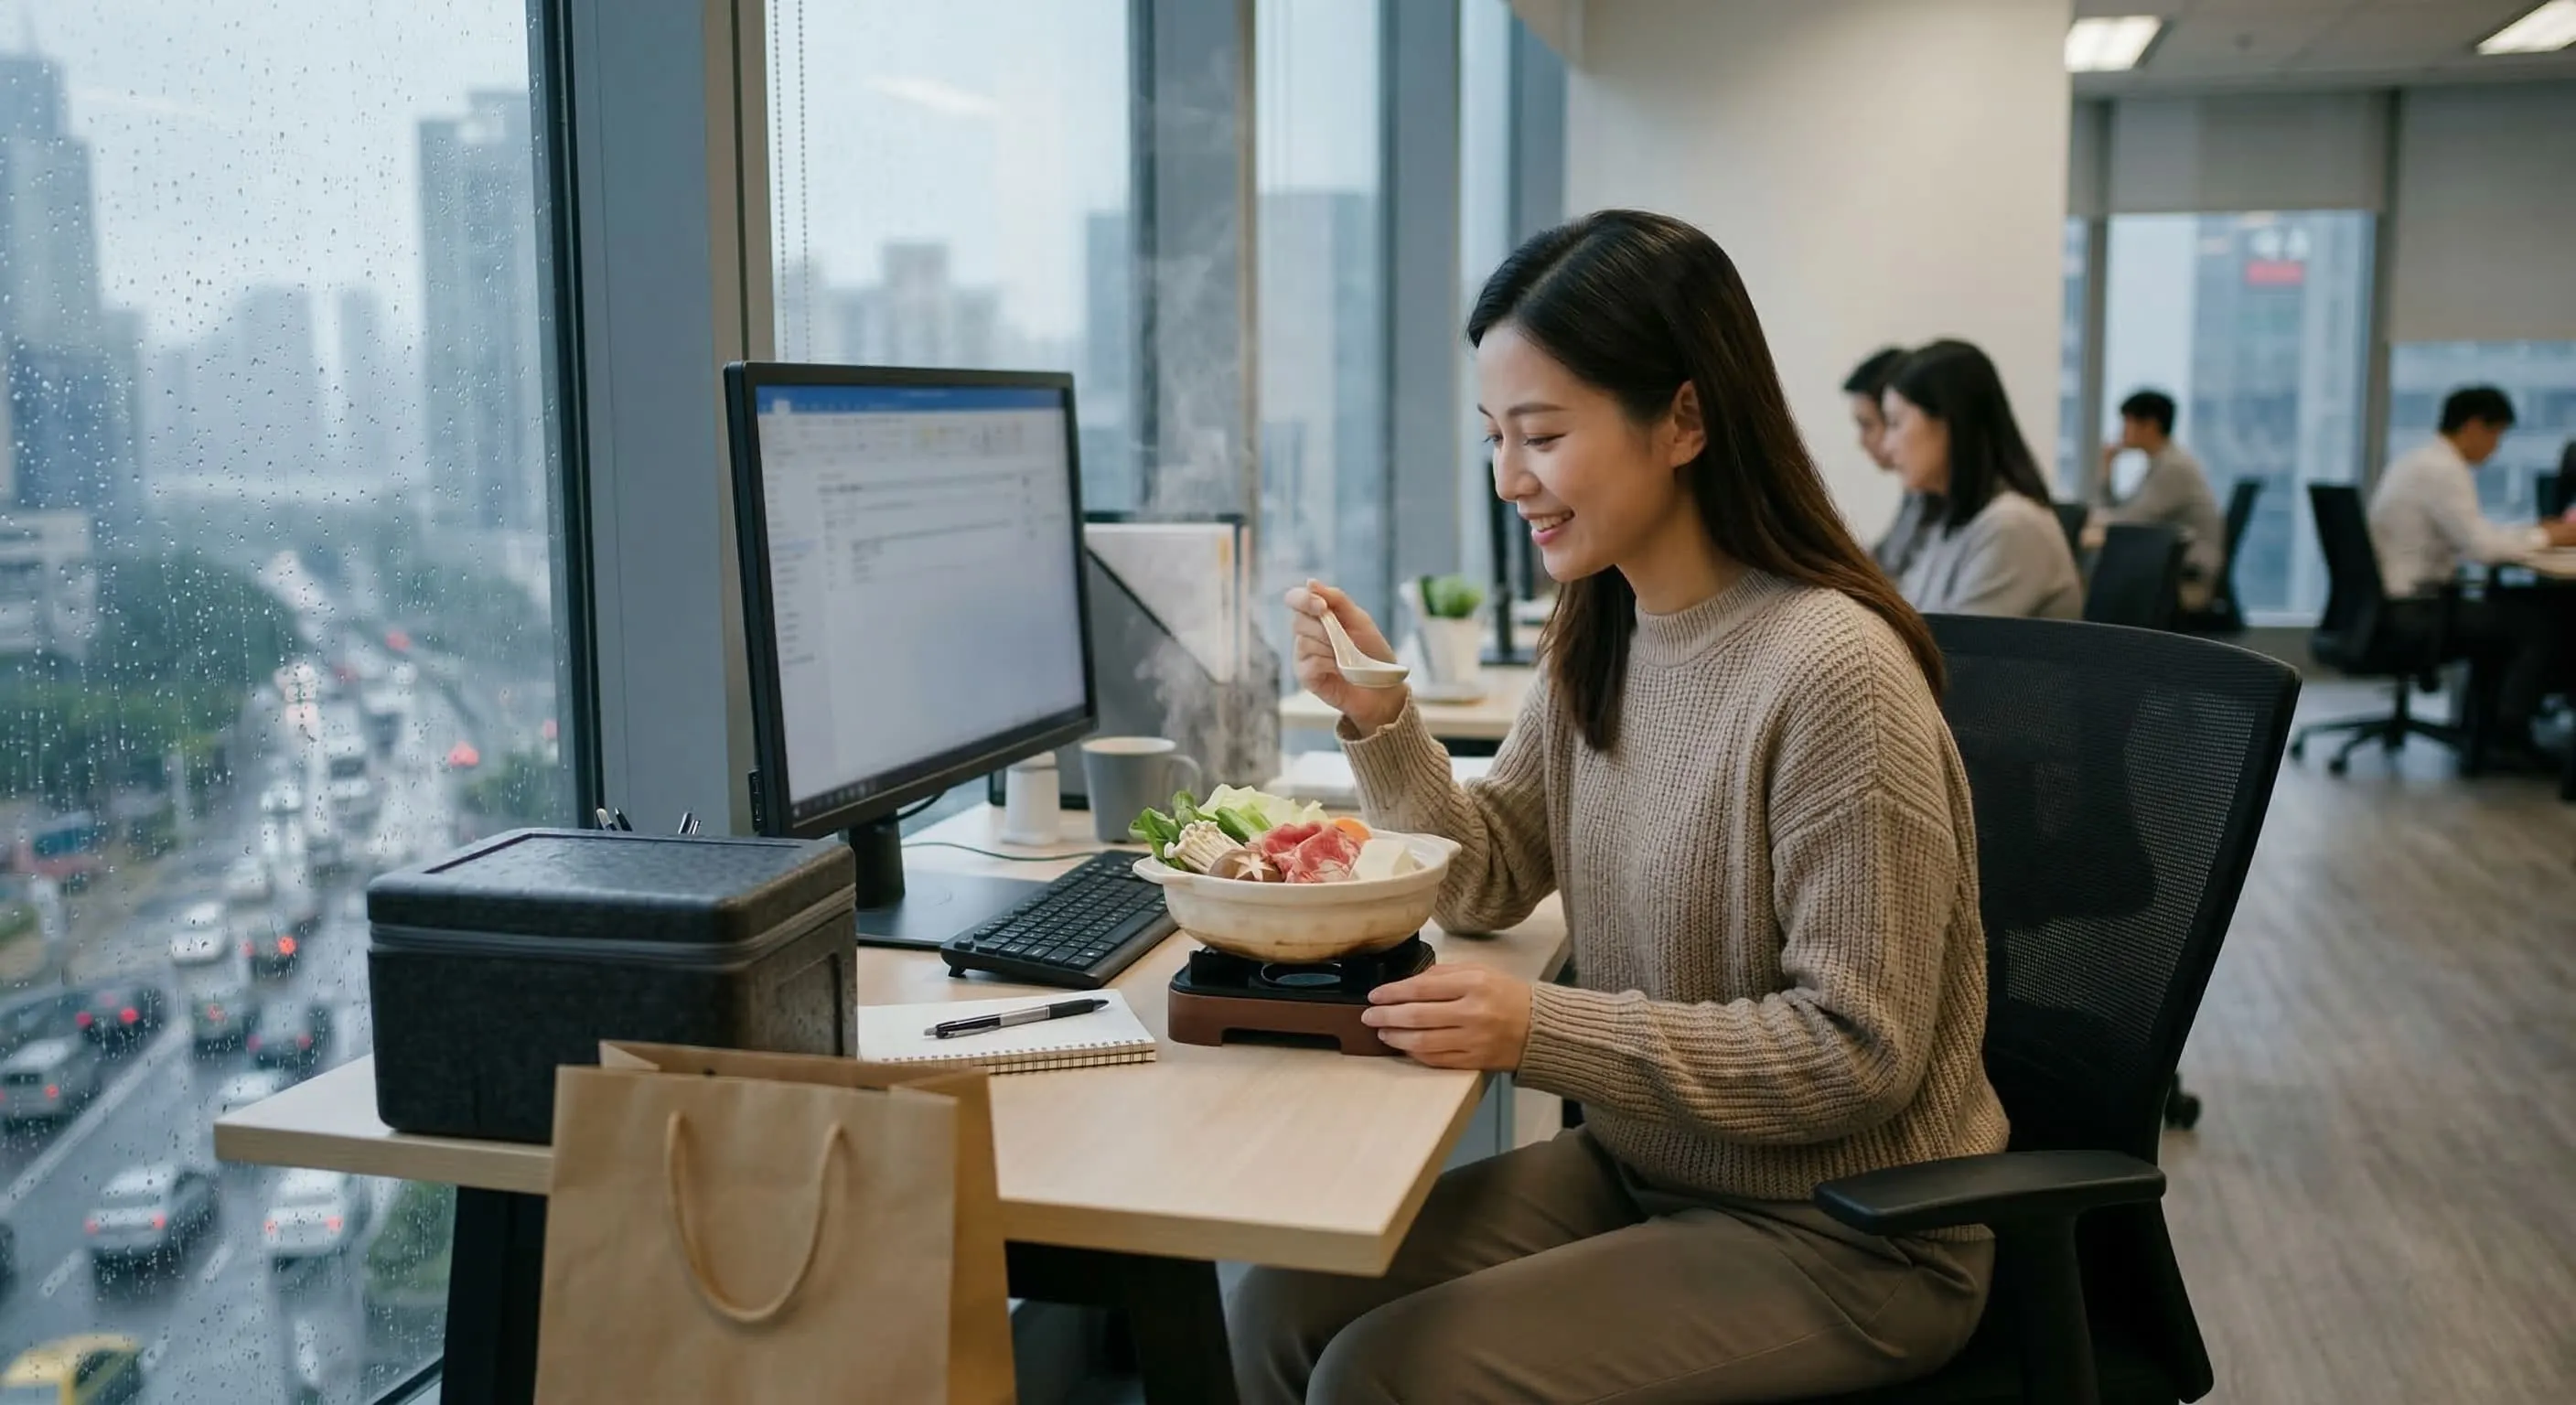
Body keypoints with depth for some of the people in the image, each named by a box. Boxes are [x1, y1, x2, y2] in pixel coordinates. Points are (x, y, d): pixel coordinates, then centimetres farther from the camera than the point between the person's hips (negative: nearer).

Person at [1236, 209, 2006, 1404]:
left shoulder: (1830, 670, -25)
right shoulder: (1600, 635, 0)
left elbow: (1857, 1051, -22)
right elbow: (1492, 882, 10)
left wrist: (1541, 1029, -27)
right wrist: (1380, 720, -7)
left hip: (1839, 1237, -7)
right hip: (1642, 1169, 7)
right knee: (1282, 1305, -2)